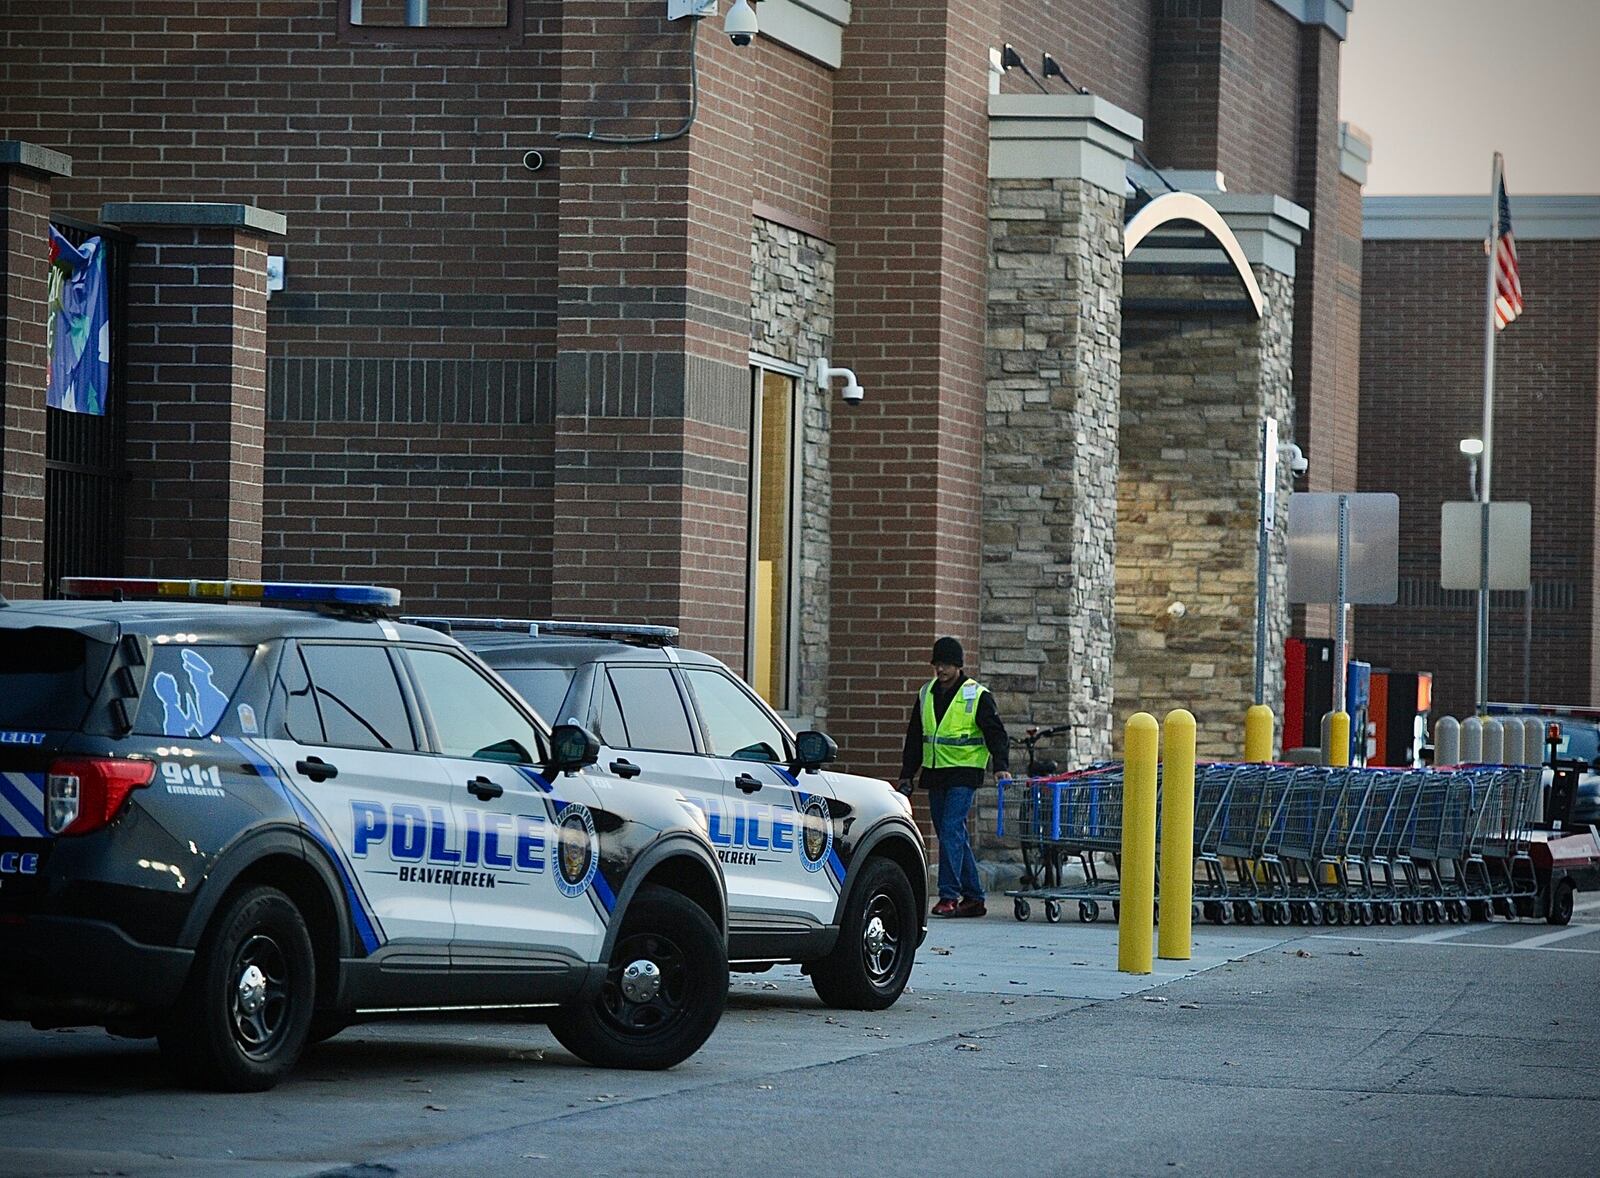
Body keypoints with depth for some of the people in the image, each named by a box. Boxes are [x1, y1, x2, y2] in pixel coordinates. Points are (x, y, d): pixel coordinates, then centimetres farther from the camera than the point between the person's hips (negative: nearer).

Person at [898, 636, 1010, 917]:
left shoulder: (977, 696, -5)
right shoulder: (926, 694, 13)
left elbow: (995, 733, -8)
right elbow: (914, 737, 19)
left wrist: (1001, 765, -22)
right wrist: (906, 775, 18)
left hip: (964, 773, -6)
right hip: (935, 775, 6)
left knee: (951, 831, -15)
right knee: (954, 837, 8)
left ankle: (949, 896, -14)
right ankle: (973, 897, 14)